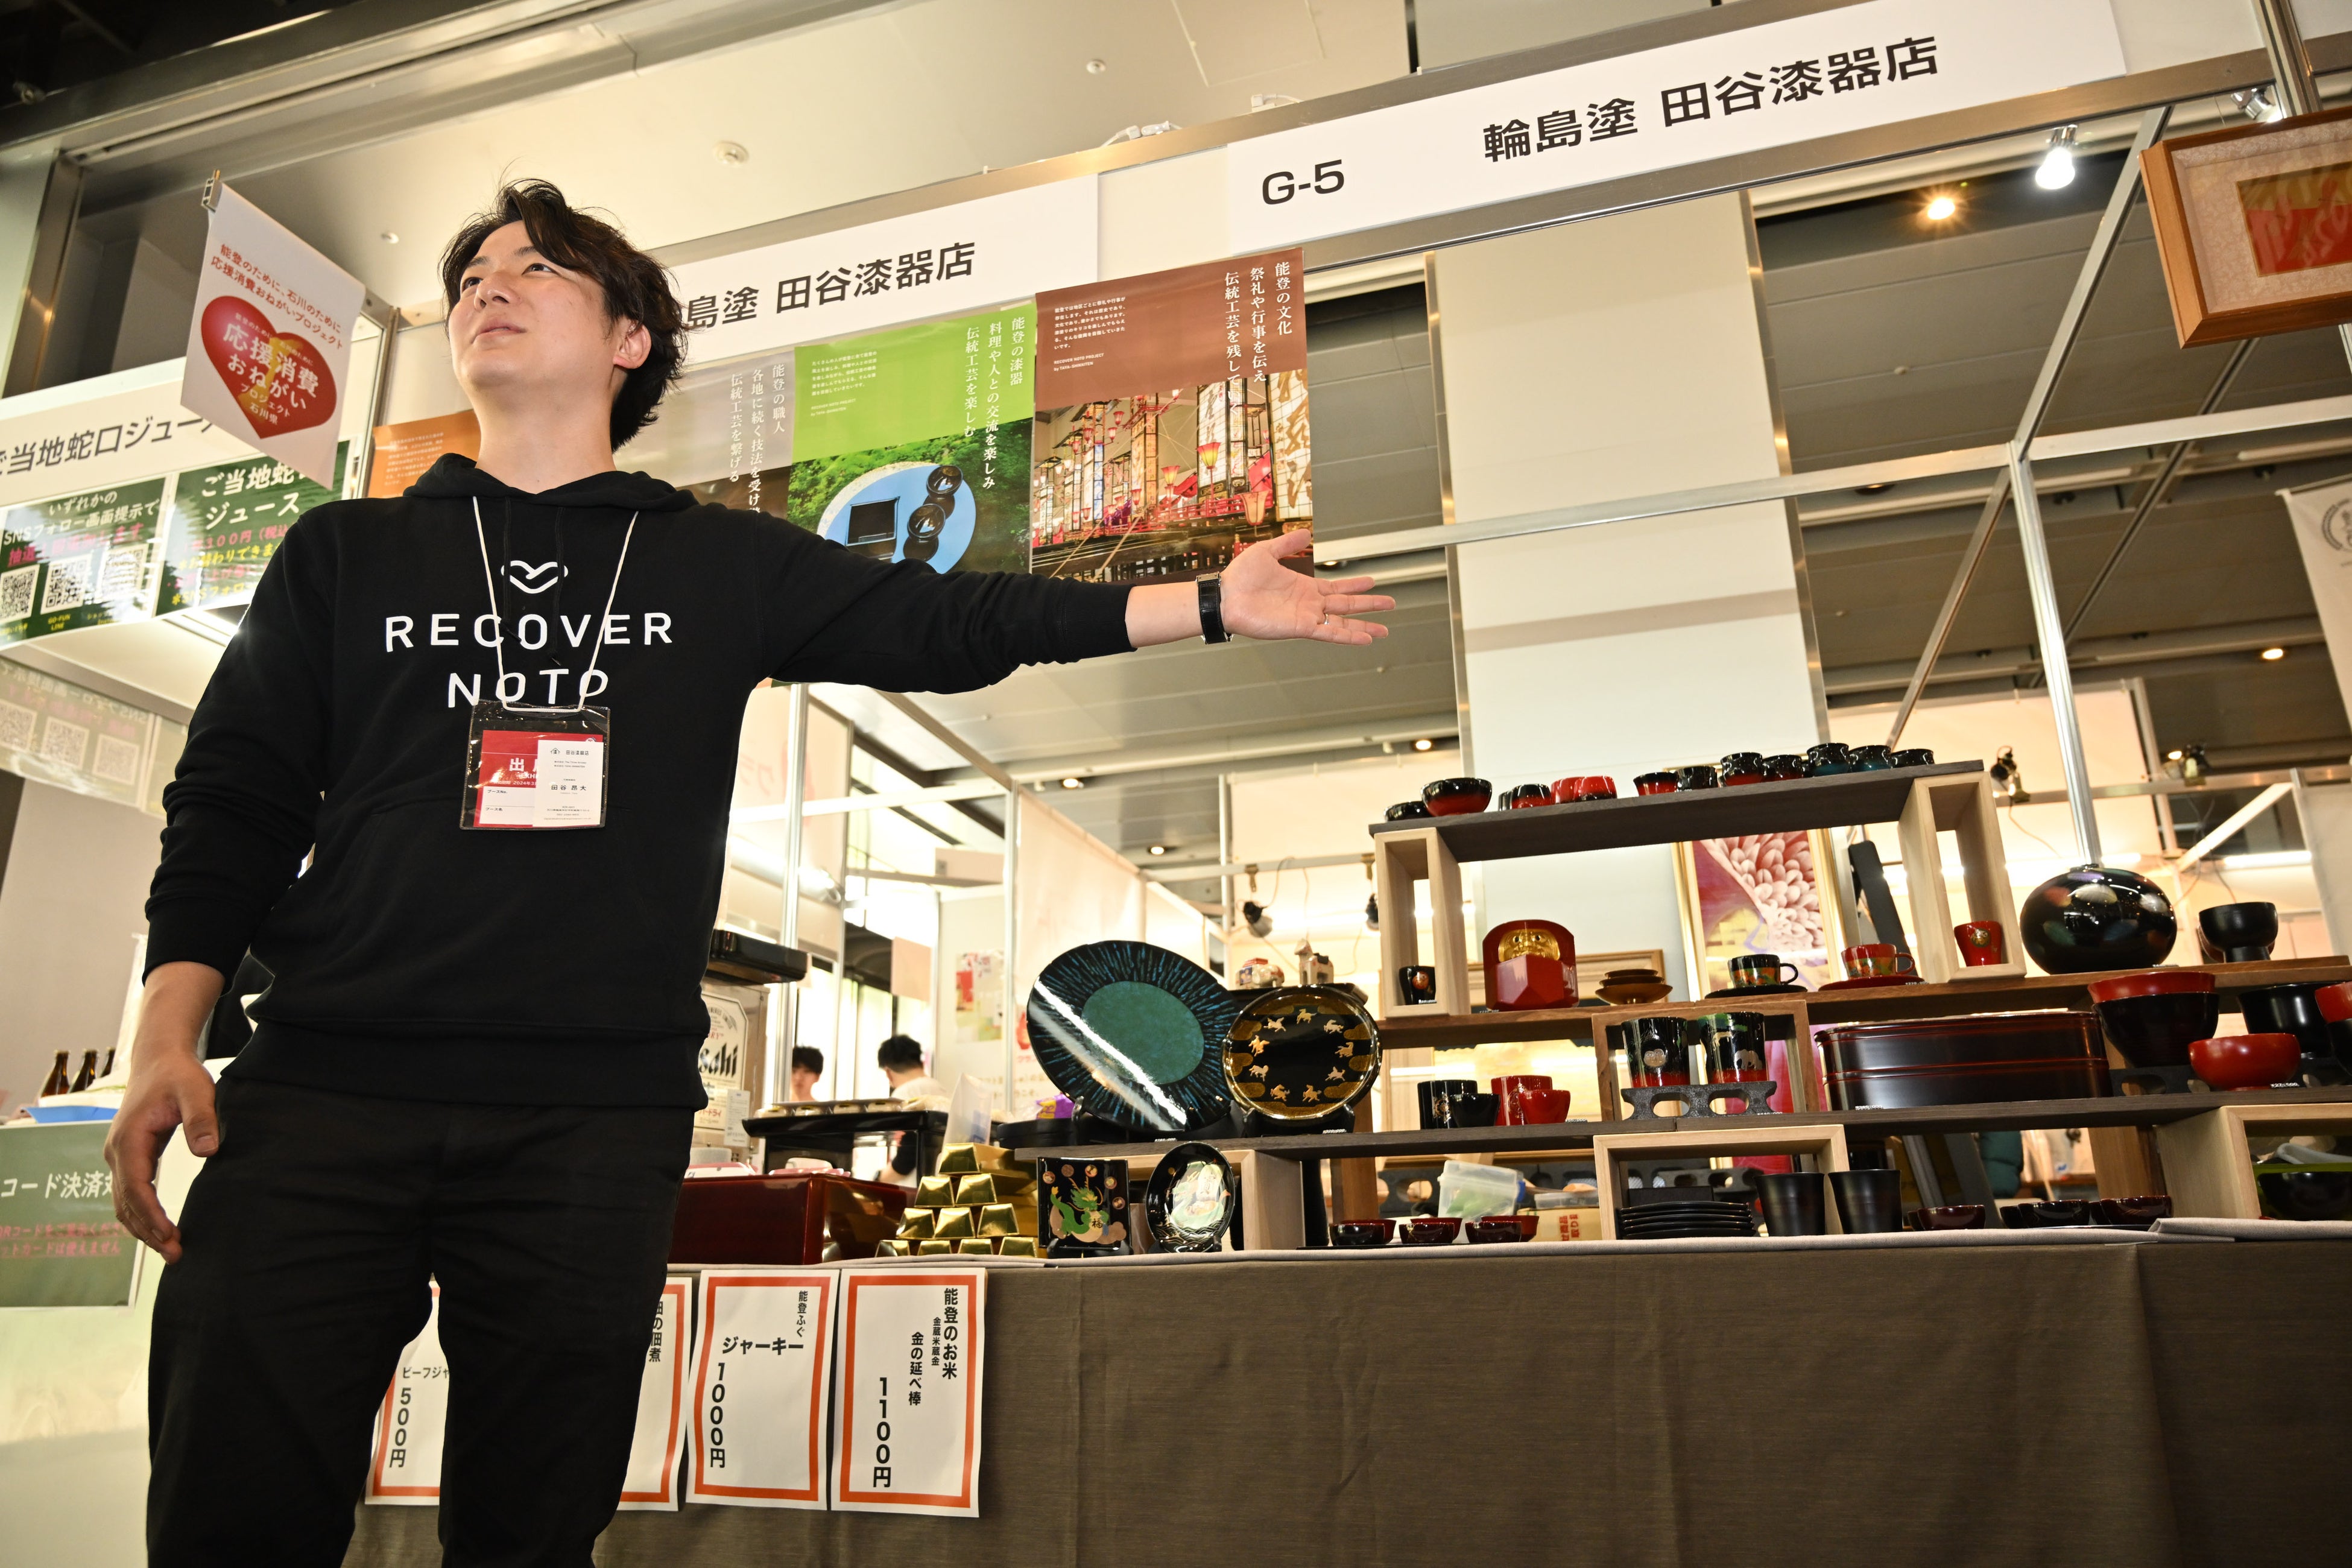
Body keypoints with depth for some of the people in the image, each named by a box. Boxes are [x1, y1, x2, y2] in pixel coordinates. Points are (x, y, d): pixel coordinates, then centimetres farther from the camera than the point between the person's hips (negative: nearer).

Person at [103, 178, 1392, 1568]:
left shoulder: (723, 564, 11)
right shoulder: (345, 553, 14)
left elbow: (948, 622, 4)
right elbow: (235, 799, 10)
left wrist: (1209, 604, -3)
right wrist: (170, 1028, -3)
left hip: (598, 1118, 0)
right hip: (319, 1094, 1)